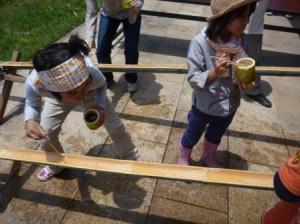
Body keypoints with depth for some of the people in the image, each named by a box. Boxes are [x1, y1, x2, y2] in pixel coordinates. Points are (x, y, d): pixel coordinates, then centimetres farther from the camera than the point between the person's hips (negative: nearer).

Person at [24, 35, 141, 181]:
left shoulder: (93, 74, -45)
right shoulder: (34, 83, -42)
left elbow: (101, 86, -17)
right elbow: (32, 105, -16)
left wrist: (100, 106, -34)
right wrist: (30, 120, -38)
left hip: (92, 94, -1)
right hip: (57, 100, 2)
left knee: (115, 126, 1)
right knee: (46, 135, 3)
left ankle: (131, 157, 33)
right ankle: (56, 165, 39)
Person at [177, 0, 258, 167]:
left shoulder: (239, 40, -10)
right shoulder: (200, 42, -26)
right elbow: (193, 79, -22)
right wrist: (214, 72, -39)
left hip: (229, 105, 5)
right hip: (205, 106, -5)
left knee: (216, 135, 30)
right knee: (193, 135, 23)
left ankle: (209, 158, 60)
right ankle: (184, 157, 54)